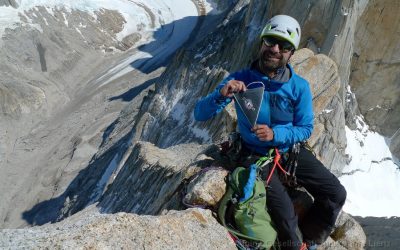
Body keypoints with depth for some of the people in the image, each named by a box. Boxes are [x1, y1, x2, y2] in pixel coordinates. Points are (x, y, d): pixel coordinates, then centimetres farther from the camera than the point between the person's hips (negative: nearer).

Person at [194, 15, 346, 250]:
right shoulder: (240, 79, -17)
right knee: (285, 213, -19)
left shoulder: (299, 87, -13)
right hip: (257, 155, -3)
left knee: (336, 194, -3)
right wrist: (221, 95, -40)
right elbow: (200, 114, -19)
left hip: (290, 150, 3)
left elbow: (306, 128, -7)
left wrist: (275, 134, -27)